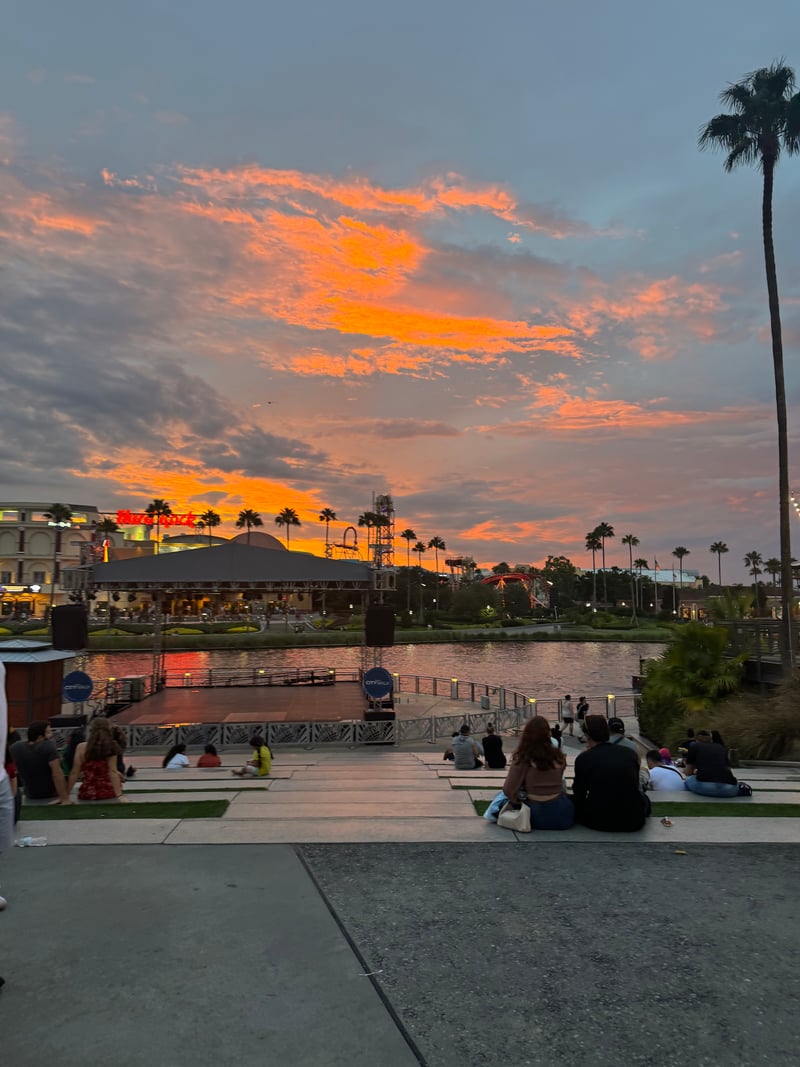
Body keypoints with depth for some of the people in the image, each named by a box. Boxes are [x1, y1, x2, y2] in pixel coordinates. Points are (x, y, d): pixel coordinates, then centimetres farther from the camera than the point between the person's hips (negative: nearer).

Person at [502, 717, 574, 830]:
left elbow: (509, 790, -13)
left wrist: (518, 801, 8)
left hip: (537, 815, -2)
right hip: (562, 813, 2)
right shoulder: (558, 756, -2)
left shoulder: (523, 758, -13)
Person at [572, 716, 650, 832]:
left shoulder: (583, 758, -8)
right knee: (644, 799, 33)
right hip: (633, 821, 2)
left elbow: (579, 792, 7)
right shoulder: (629, 752, 1)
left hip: (598, 822, -2)